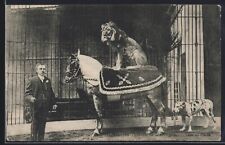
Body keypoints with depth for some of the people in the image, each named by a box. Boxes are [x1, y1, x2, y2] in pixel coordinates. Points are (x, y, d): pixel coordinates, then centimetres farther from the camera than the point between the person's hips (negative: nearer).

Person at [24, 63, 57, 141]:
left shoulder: (47, 81, 12)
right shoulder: (32, 80, -4)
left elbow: (51, 93, 18)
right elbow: (27, 93, -5)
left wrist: (53, 103, 10)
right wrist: (31, 98, -26)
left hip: (45, 107, 4)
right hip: (35, 106, -4)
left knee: (43, 124, 9)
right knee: (35, 124, 1)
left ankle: (41, 140, 18)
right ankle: (33, 140, 9)